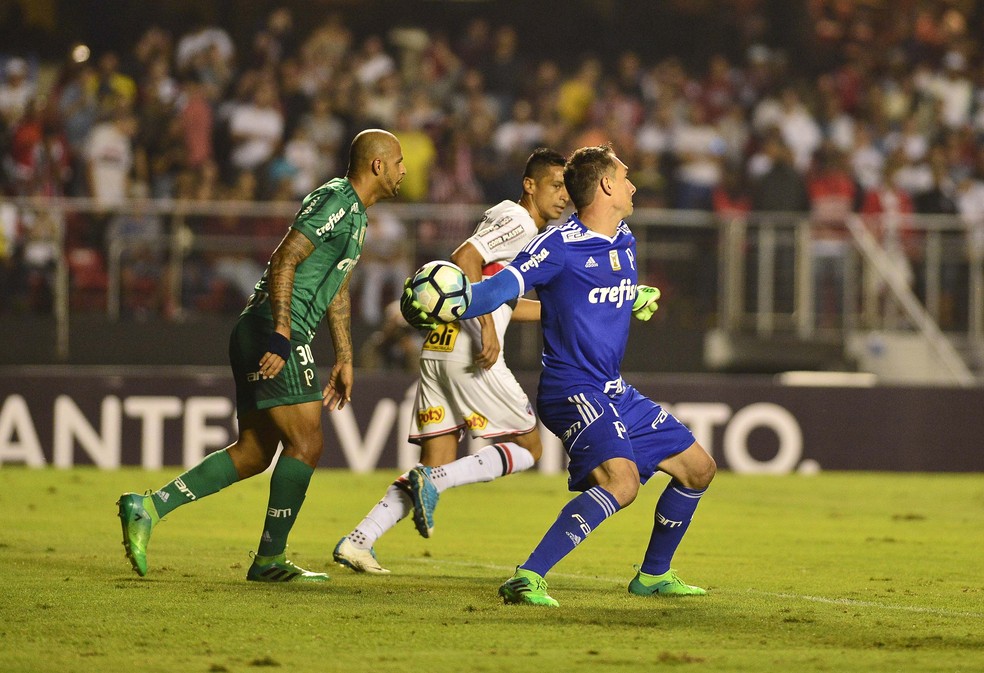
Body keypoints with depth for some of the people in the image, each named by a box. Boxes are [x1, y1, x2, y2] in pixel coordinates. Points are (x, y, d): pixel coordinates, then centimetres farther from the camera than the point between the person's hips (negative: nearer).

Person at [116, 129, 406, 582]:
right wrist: (281, 335, -26)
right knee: (306, 444, -9)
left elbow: (336, 290, 30)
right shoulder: (335, 200, -11)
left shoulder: (356, 215, 22)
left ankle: (148, 506, 3)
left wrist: (344, 359, 29)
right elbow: (283, 262, -19)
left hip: (262, 338, 10)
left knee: (253, 454, 8)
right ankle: (270, 559, -3)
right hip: (275, 336, -10)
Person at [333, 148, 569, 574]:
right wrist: (487, 327, -24)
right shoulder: (518, 222, -5)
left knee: (437, 466, 8)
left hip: (437, 349, 9)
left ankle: (358, 540, -5)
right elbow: (464, 260, -19)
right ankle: (434, 480, -14)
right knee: (527, 449, 2)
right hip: (470, 352, -9)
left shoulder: (504, 218, 25)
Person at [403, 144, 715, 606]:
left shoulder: (625, 241, 12)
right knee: (621, 480, -31)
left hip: (615, 392, 9)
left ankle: (653, 575, 30)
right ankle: (527, 579, -32)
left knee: (697, 468, 14)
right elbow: (501, 288, -24)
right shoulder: (559, 245, -15)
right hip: (572, 389, -9)